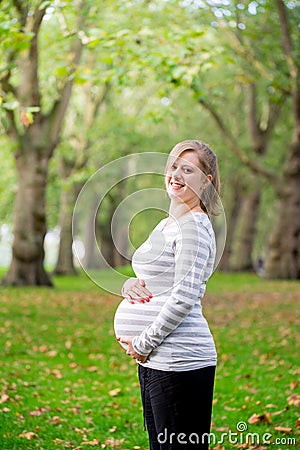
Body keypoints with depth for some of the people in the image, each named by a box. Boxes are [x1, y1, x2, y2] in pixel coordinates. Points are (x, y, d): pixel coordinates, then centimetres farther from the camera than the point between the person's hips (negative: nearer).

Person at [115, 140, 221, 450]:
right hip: (153, 360, 10)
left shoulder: (194, 226, -11)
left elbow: (184, 296, -18)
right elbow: (151, 280, 24)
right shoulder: (165, 225, 18)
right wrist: (129, 285, 0)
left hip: (179, 360, -10)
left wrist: (143, 343, -13)